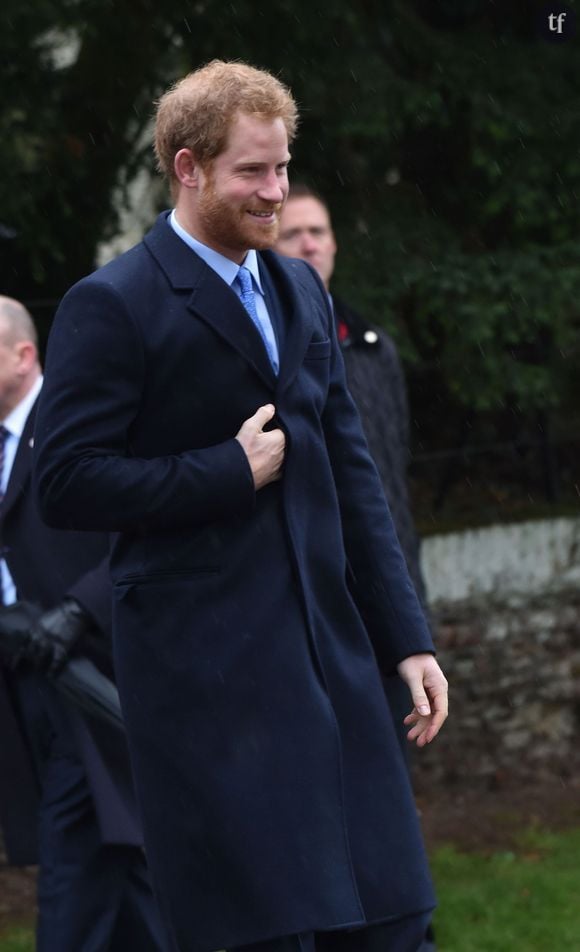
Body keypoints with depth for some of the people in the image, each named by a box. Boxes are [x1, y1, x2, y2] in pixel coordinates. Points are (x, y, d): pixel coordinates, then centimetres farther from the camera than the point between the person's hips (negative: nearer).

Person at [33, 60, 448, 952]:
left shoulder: (301, 291, 16)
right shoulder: (112, 307, -7)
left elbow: (352, 474, 16)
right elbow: (66, 481, -12)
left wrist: (407, 639, 10)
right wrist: (230, 471, -13)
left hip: (332, 653, 7)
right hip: (206, 670, -7)